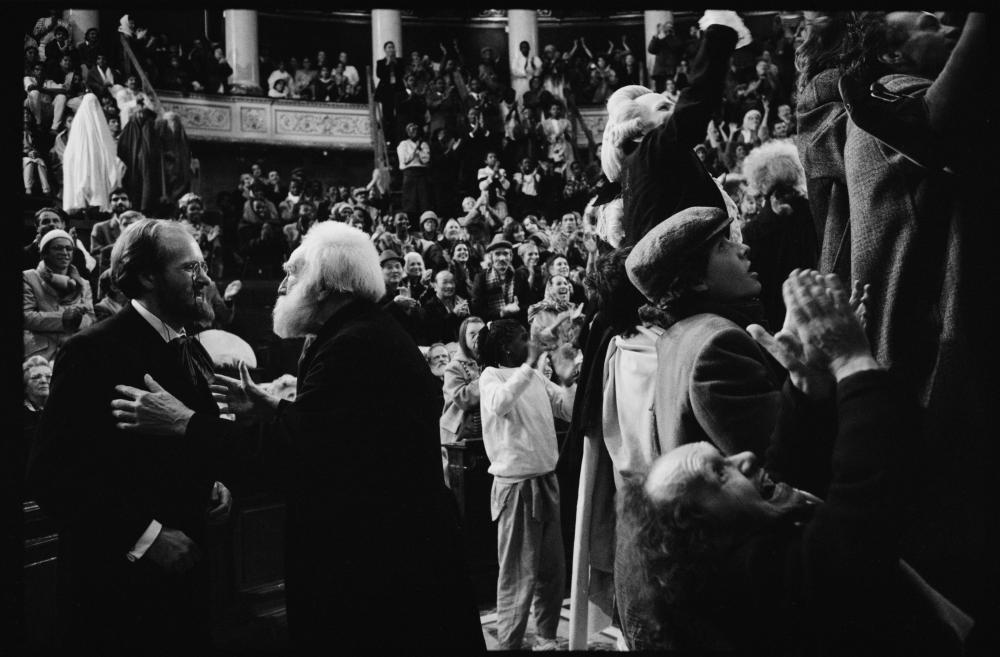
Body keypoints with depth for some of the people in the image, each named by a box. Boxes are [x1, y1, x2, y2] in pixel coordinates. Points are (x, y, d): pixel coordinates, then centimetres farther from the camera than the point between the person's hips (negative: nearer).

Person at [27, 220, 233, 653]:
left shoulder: (194, 354, 10)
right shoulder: (91, 352, -14)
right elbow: (51, 472, -19)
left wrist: (213, 487, 1)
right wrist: (144, 535, -21)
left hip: (181, 569, 7)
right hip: (114, 580, -7)